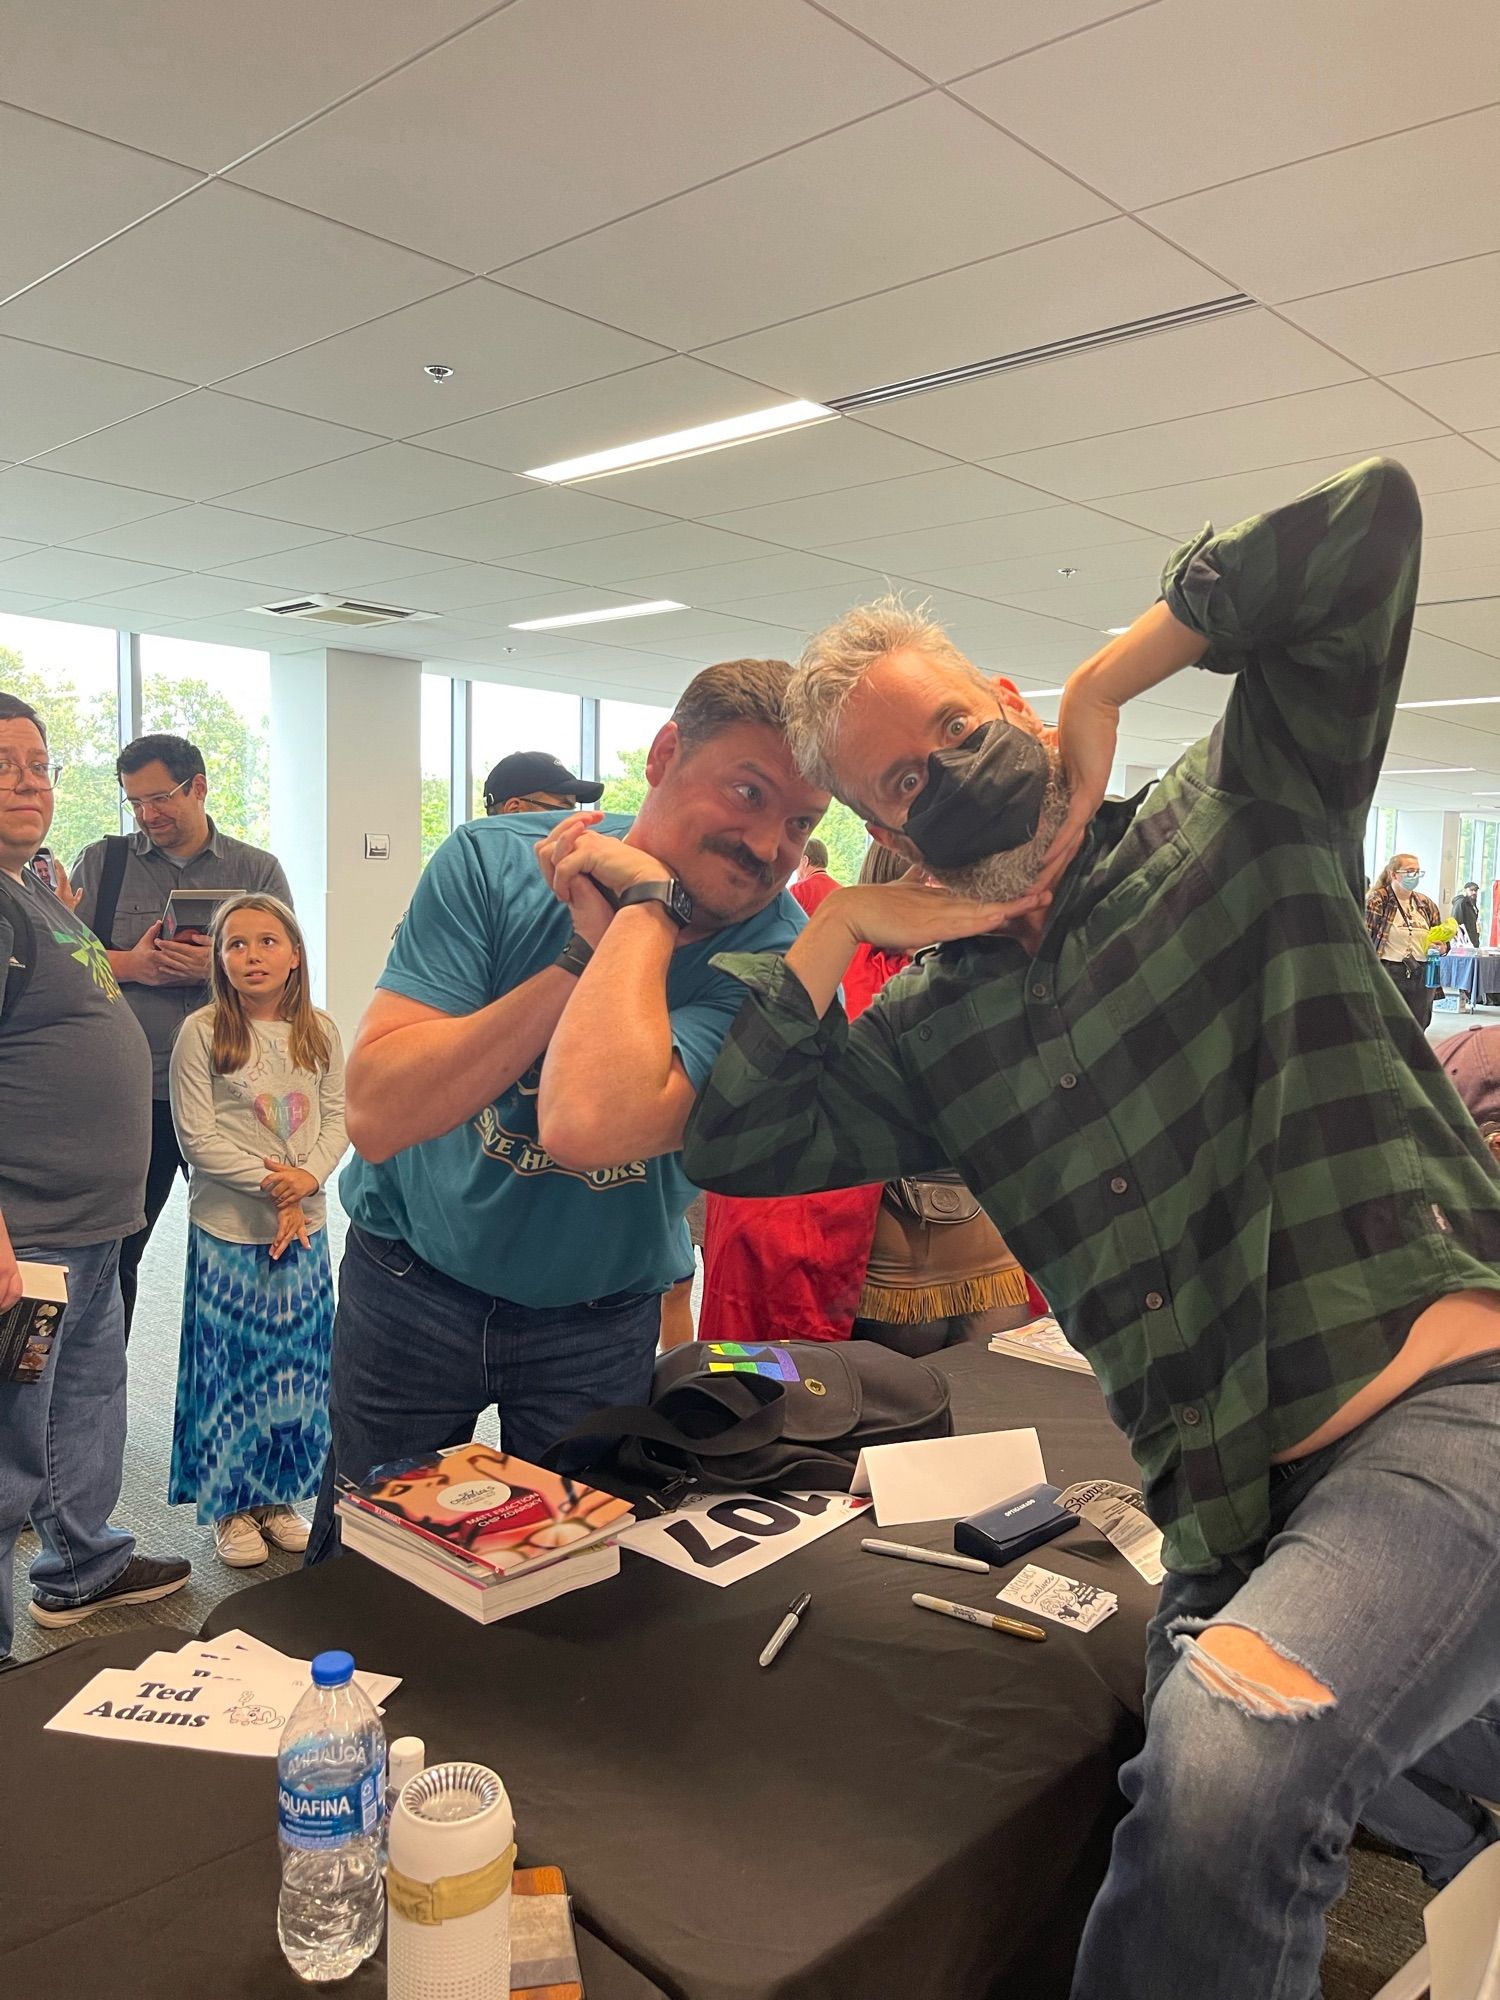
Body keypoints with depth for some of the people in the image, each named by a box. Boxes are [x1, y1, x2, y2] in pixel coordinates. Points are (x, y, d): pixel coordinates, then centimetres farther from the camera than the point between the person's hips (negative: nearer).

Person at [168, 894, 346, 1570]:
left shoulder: (319, 1031, 3)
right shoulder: (202, 1033, -8)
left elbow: (338, 1118, 3)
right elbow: (197, 1137, -11)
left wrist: (308, 1176, -14)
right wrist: (270, 1181, -17)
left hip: (305, 1227, 4)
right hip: (228, 1230, -3)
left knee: (296, 1367, 12)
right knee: (231, 1367, 6)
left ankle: (278, 1496, 28)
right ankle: (231, 1506, 22)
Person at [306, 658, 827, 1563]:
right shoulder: (493, 864, -20)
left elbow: (587, 1124, -42)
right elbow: (377, 1117, -30)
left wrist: (646, 906, -34)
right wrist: (589, 953, -33)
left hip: (599, 1316, 0)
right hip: (411, 1282, 1)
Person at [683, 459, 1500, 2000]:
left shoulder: (1239, 821, 4)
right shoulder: (932, 1031, 14)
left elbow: (1370, 517, -3)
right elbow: (733, 1148, 8)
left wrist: (1104, 685, -1)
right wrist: (839, 931, 2)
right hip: (1227, 1515, 6)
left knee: (1228, 1751, -29)